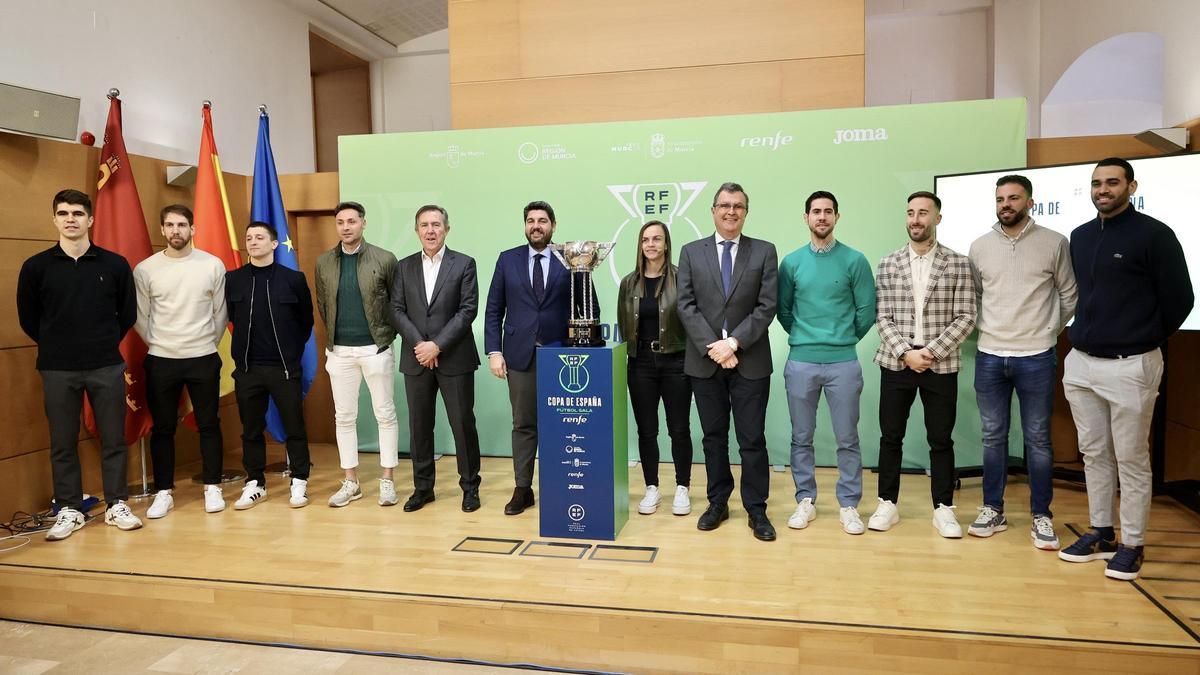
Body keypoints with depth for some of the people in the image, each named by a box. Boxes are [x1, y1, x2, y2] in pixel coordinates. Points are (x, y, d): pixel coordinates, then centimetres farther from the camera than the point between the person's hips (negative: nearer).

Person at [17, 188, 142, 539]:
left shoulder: (115, 264, 0)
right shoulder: (36, 267, 0)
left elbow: (127, 314, 9)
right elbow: (28, 318, 9)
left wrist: (104, 344, 10)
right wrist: (56, 345, 11)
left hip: (107, 367, 0)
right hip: (57, 370, 0)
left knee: (113, 439, 5)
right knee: (63, 443, 8)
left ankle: (117, 505, 17)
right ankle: (69, 510, 20)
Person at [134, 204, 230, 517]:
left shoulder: (213, 265, -2)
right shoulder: (145, 269, -2)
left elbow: (221, 313, 5)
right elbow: (140, 317, 5)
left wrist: (208, 345, 8)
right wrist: (158, 346, 7)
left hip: (203, 359, 0)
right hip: (160, 361, 1)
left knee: (209, 425, 7)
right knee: (163, 428, 8)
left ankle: (212, 488, 18)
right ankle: (164, 492, 19)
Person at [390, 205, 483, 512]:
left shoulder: (464, 264, 0)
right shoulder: (405, 267, 9)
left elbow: (468, 310, -7)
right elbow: (397, 311, 4)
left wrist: (438, 345, -14)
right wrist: (418, 344, -10)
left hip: (455, 358, -3)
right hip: (416, 359, 3)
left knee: (463, 423, 2)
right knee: (419, 426, 9)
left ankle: (470, 487, 16)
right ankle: (422, 487, 21)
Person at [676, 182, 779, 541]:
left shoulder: (764, 252, 3)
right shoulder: (691, 252, 6)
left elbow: (767, 307, -4)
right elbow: (686, 306, -1)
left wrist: (734, 342, -14)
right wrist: (713, 346, -12)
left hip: (751, 361, -1)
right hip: (704, 361, 1)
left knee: (752, 440, 4)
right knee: (713, 437, 12)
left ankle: (756, 509, 16)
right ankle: (718, 503, 24)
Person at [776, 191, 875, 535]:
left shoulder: (854, 260, -1)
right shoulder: (791, 262, 4)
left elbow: (866, 311, 3)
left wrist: (845, 338, 9)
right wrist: (802, 337, 10)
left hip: (843, 362, -1)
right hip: (800, 361, 2)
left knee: (847, 439, 5)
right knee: (801, 437, 9)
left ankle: (849, 505, 18)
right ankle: (805, 500, 22)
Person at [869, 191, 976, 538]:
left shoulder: (958, 264, 1)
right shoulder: (888, 264, 4)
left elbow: (965, 318, -4)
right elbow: (883, 318, 1)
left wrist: (932, 351, -14)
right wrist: (906, 352, -12)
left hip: (941, 364, -1)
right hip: (896, 362, 1)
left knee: (941, 439, 7)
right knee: (890, 436, 7)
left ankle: (944, 509, 19)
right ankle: (887, 504, 19)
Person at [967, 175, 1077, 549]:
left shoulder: (1054, 243, -1)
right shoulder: (980, 246, 5)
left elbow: (1070, 294, 5)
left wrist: (1050, 330, 2)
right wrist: (985, 327, 5)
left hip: (1036, 357, -2)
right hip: (989, 355, 2)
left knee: (1038, 439, 6)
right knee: (993, 436, 10)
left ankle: (1041, 515, 18)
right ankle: (993, 510, 21)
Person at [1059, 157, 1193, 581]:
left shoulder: (1154, 235, -7)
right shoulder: (1080, 237, 10)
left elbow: (1179, 298, -3)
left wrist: (1147, 339, 6)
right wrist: (1088, 333, 14)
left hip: (1130, 366, -6)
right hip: (1081, 363, 6)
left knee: (1131, 459, 2)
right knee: (1094, 454, 13)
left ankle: (1132, 545, 14)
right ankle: (1101, 533, 25)